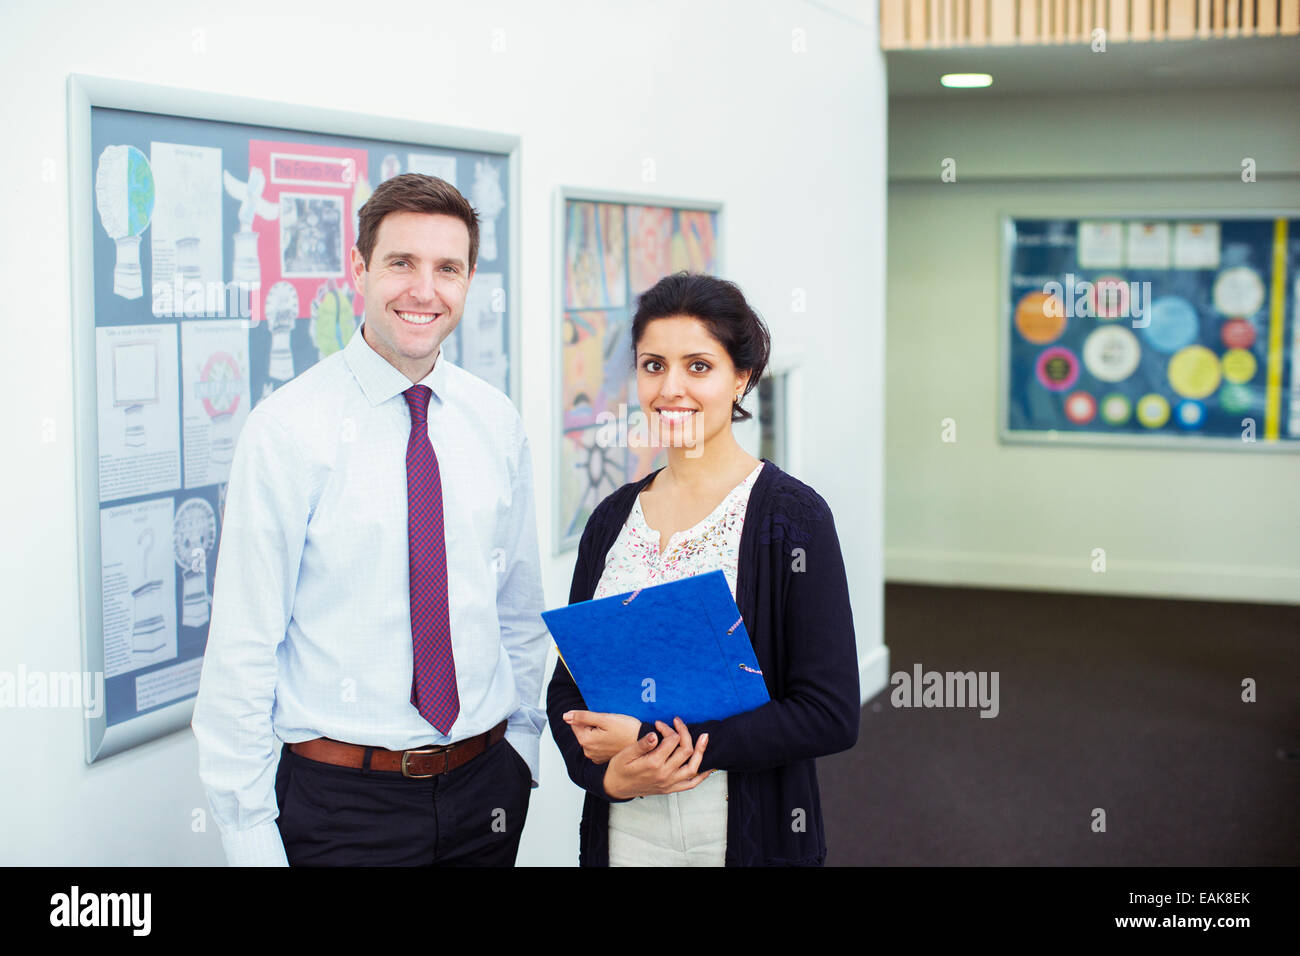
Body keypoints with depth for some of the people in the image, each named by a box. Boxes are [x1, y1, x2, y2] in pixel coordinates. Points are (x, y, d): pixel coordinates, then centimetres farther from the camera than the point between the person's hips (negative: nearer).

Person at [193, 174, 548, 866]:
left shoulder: (497, 422, 3)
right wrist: (249, 832, -10)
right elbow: (243, 644, -11)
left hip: (486, 786, 4)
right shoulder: (287, 429, -12)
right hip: (340, 801, -4)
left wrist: (521, 743, 10)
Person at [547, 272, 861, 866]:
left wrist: (650, 737, -17)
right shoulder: (612, 520, 3)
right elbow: (567, 685, 7)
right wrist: (607, 771, -13)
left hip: (748, 835, -3)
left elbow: (832, 715, -15)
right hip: (625, 831, 3)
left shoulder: (791, 516, -11)